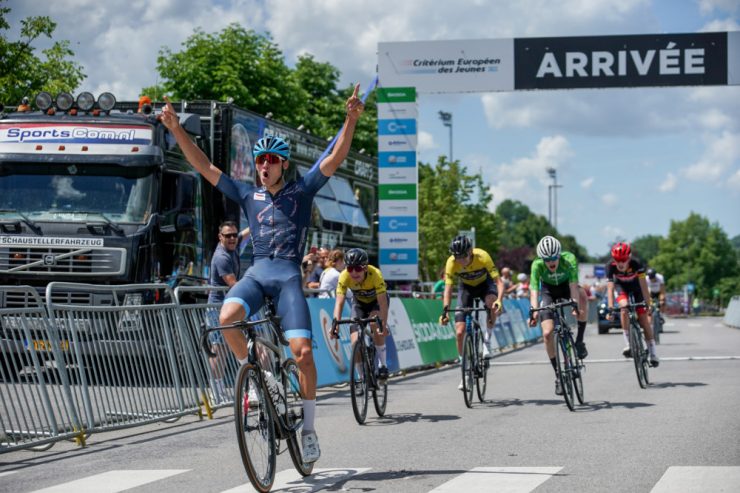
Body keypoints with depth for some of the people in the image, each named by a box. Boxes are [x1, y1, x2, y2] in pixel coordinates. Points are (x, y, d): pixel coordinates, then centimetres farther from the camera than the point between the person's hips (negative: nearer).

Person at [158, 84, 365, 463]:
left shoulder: (302, 190, 8)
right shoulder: (248, 195, 14)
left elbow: (335, 158, -4)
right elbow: (204, 167, 11)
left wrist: (351, 120, -19)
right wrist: (176, 129, 2)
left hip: (289, 275, -2)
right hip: (257, 272, 2)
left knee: (302, 350, -15)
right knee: (227, 318, -30)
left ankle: (308, 428, 0)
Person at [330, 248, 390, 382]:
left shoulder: (375, 274, -37)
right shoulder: (344, 276, -31)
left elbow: (382, 302, -40)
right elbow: (339, 302, -32)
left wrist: (383, 323, -52)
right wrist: (335, 323, -46)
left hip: (376, 301, -2)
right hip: (359, 303, 2)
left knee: (375, 324, -34)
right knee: (355, 343, -13)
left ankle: (383, 364, -19)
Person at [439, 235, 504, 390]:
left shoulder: (482, 257, -34)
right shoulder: (451, 262, -30)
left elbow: (498, 281, -35)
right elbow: (448, 289, -27)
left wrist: (499, 299, -52)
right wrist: (445, 310, -42)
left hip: (484, 283, -2)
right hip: (466, 287, 2)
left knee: (492, 302, -39)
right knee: (460, 332, -9)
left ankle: (487, 341, -16)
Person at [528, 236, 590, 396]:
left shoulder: (569, 259, -32)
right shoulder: (537, 265, -30)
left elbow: (573, 285, -39)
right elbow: (534, 291, -35)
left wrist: (575, 306, -55)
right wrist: (534, 312, -52)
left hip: (566, 287, 0)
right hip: (548, 291, 0)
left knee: (582, 295, -36)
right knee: (547, 333, -15)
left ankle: (579, 341, -20)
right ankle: (558, 375, 1)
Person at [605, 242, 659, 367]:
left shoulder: (636, 264, -34)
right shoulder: (611, 267, -32)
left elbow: (643, 285, -33)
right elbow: (610, 288, -36)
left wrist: (647, 303, -38)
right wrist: (610, 308, -45)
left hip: (635, 287, 0)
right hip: (621, 287, 0)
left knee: (643, 318, -7)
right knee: (624, 308, -30)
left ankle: (653, 353, 1)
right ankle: (628, 345, -24)